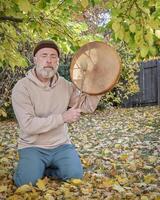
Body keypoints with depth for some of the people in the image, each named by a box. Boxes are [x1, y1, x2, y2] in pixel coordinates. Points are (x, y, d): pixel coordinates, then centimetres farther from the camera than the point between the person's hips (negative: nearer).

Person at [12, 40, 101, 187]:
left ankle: (43, 169, 8)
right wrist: (63, 117, -23)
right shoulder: (22, 87, -13)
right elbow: (28, 125, -22)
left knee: (75, 175, -20)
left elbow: (87, 106, 4)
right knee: (27, 183, -25)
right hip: (32, 147, -3)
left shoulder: (65, 85, 3)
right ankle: (34, 167, 10)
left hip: (61, 145, 4)